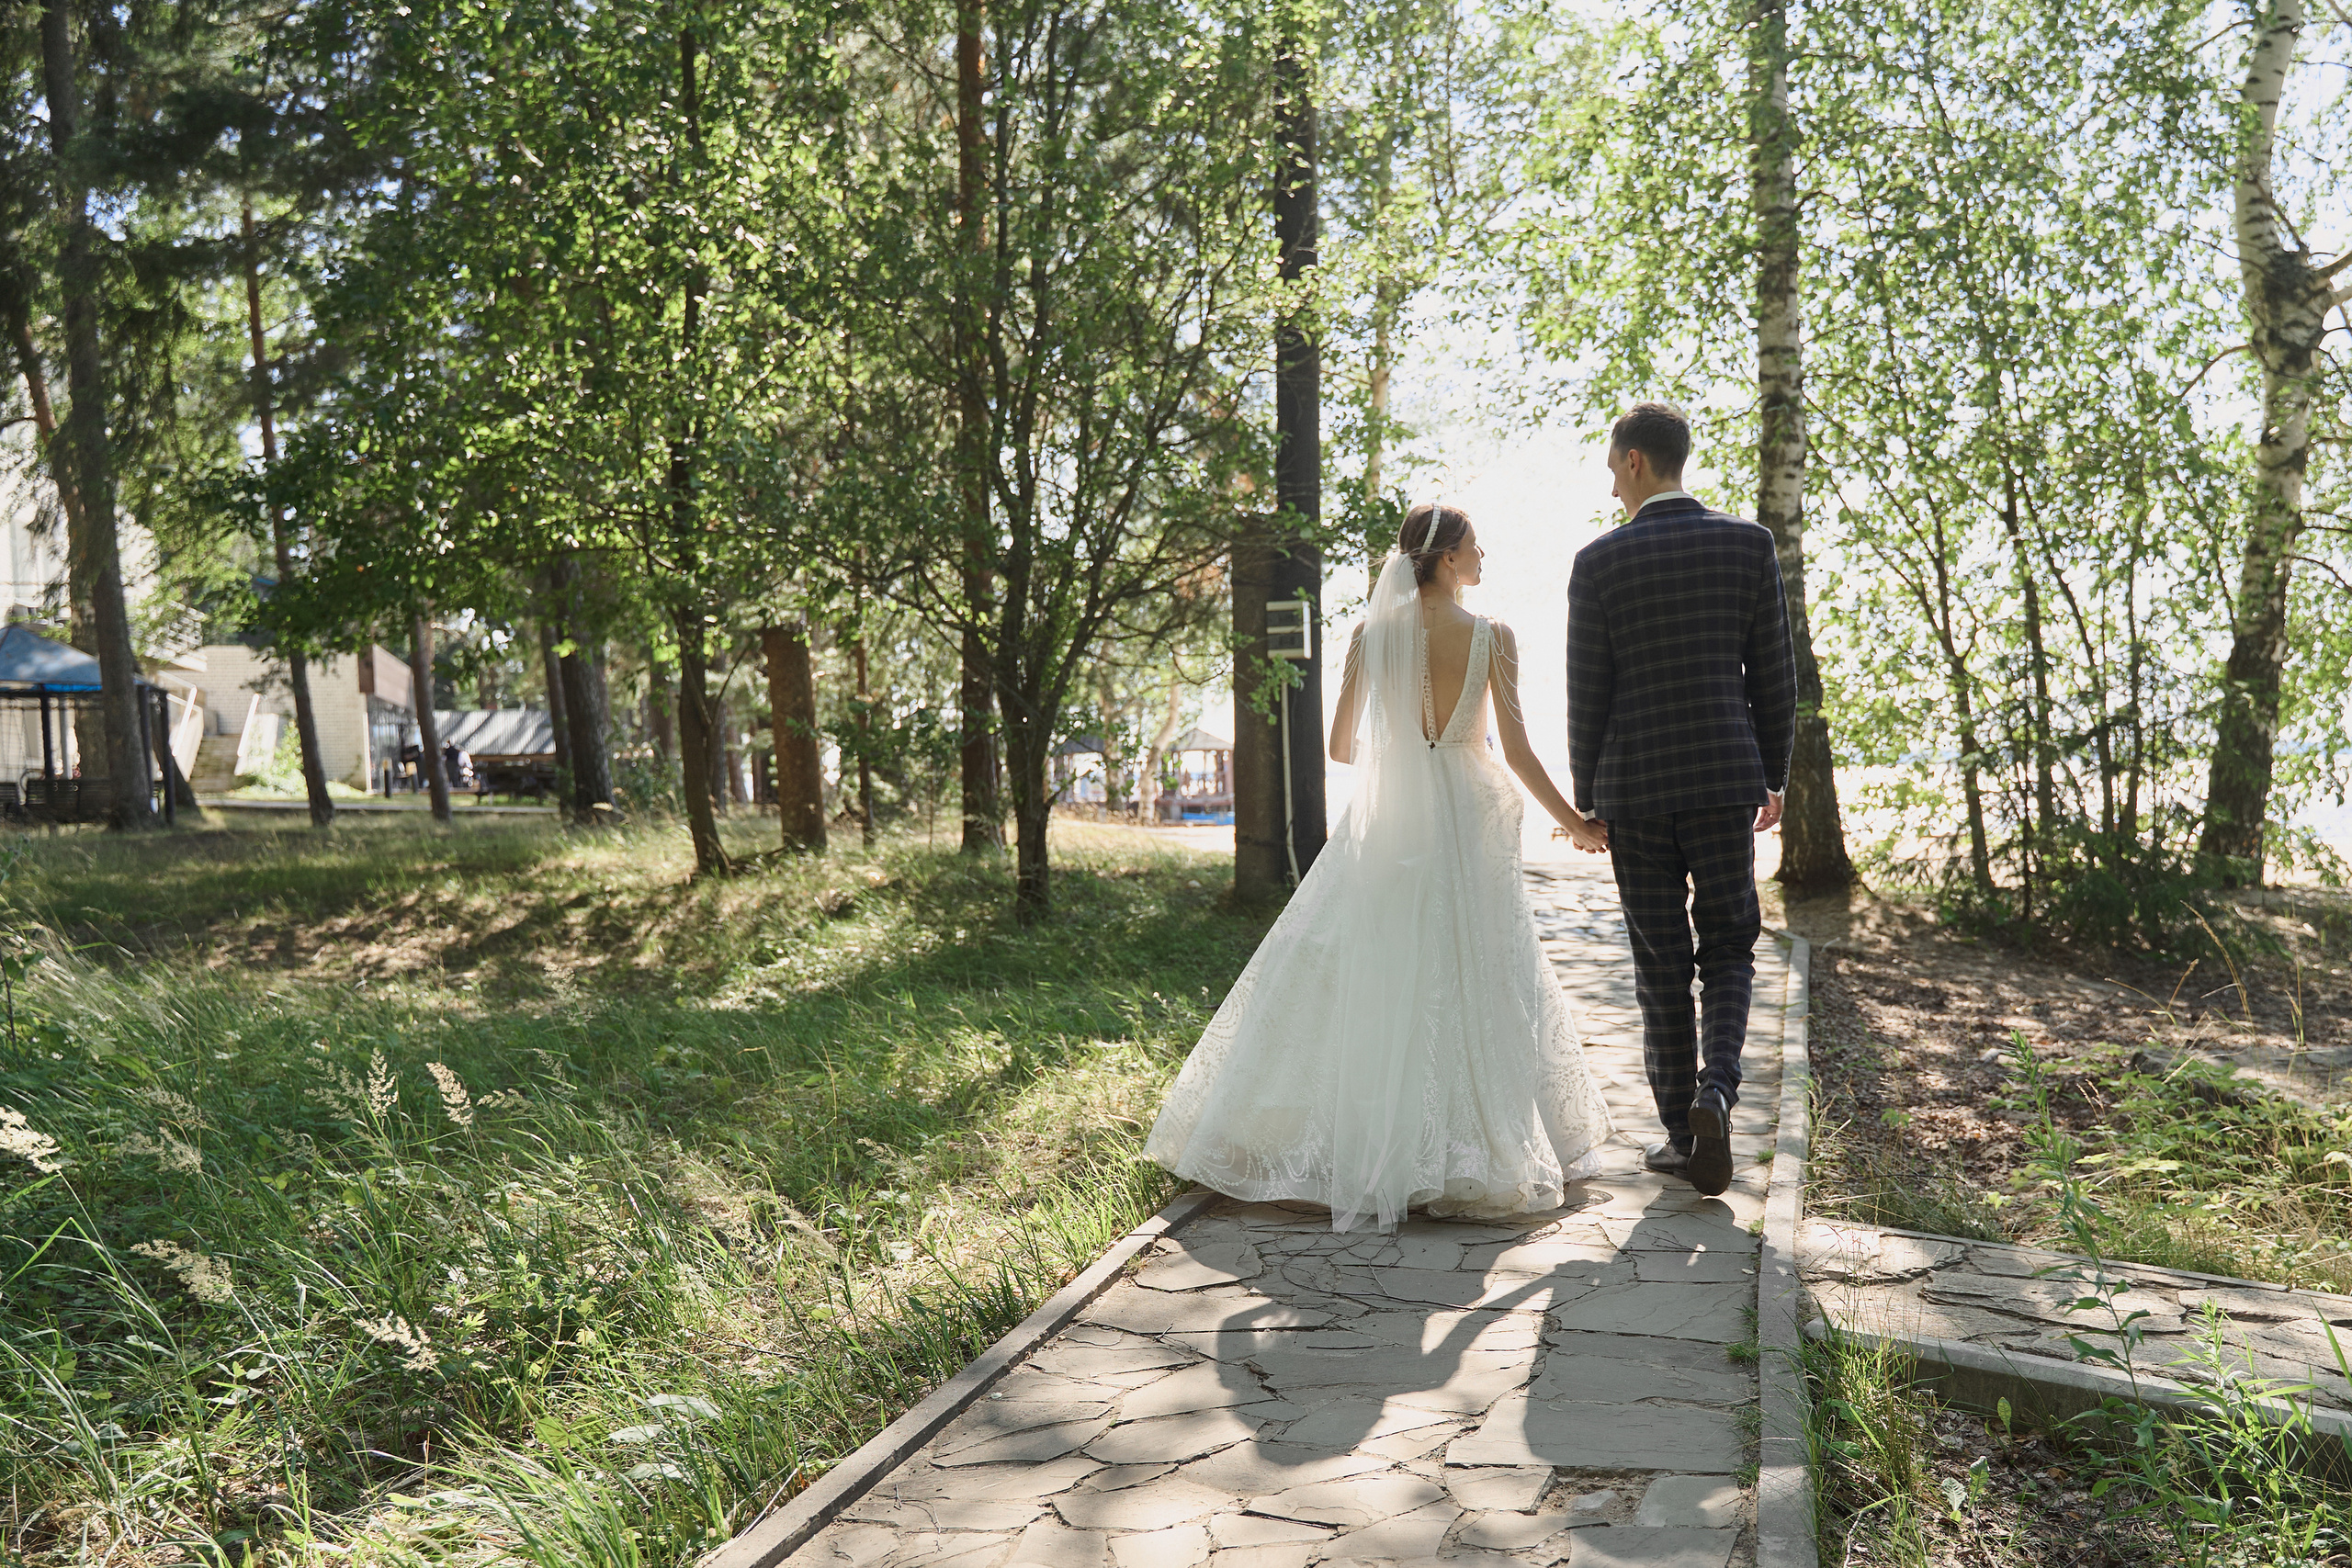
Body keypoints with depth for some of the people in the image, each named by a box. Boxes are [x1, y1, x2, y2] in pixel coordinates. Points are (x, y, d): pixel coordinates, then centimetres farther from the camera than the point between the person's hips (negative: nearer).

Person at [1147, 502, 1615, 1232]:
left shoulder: (1371, 635, -1)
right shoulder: (1492, 636, -7)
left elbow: (1340, 746, 3)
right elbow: (1518, 753, -7)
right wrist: (1576, 824, 5)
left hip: (1385, 824, 2)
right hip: (1465, 823, -2)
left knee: (1359, 980, 9)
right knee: (1471, 982, 7)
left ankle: (1358, 1139, 13)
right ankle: (1478, 1140, 11)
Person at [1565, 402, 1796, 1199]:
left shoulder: (1598, 562, -5)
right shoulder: (1749, 544, 0)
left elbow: (1586, 694, -3)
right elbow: (1774, 674, 2)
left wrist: (1583, 800, 7)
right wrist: (1773, 775, 13)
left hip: (1632, 787, -1)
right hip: (1725, 779, 1)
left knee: (1662, 963, 8)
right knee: (1728, 949, 13)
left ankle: (1682, 1132, 13)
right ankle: (1715, 1091, -10)